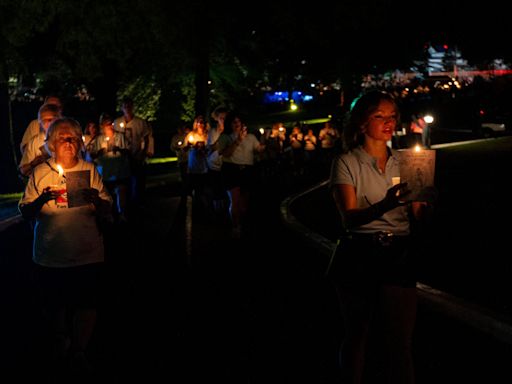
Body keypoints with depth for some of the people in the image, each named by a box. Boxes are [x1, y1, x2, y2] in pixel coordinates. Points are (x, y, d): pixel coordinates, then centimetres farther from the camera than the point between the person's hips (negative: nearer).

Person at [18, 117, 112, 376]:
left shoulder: (90, 171, 3)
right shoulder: (39, 173, 1)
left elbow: (106, 212, 2)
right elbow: (25, 212, -1)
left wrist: (97, 199, -19)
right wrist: (41, 200, -21)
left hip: (87, 255, 0)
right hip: (50, 255, 0)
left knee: (86, 304, 5)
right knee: (54, 305, 13)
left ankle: (79, 351, 26)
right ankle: (60, 345, 38)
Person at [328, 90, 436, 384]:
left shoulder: (404, 161, 12)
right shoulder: (346, 163, -2)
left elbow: (418, 216, 8)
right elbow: (350, 217, -13)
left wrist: (427, 203, -16)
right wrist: (385, 205, -31)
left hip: (400, 257, 3)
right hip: (359, 257, -3)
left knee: (401, 341, -1)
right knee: (357, 335, 8)